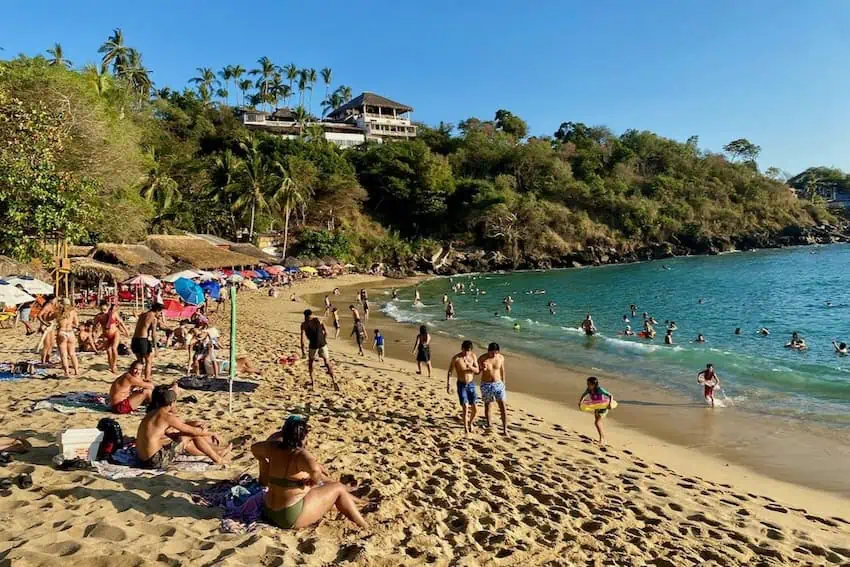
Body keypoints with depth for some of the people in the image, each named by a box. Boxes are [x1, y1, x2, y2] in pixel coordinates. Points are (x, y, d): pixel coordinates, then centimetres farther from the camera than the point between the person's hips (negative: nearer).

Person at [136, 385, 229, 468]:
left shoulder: (153, 413, 10)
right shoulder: (166, 416, -16)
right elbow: (193, 431, -8)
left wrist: (193, 424, 9)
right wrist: (210, 434, 7)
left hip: (145, 459, 9)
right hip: (156, 461, -9)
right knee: (191, 435, 0)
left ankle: (212, 452, 35)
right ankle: (217, 458, 13)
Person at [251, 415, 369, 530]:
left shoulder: (275, 448, -5)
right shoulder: (300, 454, -27)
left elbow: (254, 448, 14)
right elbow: (314, 469, -48)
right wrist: (316, 480, -25)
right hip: (291, 518, -8)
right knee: (338, 488, 5)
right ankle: (365, 527, 16)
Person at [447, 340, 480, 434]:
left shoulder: (473, 356, -3)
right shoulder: (456, 358, -14)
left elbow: (477, 370, -3)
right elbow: (450, 372, -7)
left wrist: (470, 366, -23)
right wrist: (448, 385, -12)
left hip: (471, 384, 3)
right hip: (461, 385, -3)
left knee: (475, 409, 2)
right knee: (465, 407, -11)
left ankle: (470, 422, 32)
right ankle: (466, 428, 9)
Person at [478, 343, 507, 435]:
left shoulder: (501, 358, -6)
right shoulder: (482, 359, -14)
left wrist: (503, 382, 15)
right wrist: (481, 368, -27)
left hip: (498, 384, 1)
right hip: (486, 385, -1)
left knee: (502, 407, -5)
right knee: (487, 405, 12)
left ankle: (505, 430, -1)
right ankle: (488, 425, 31)